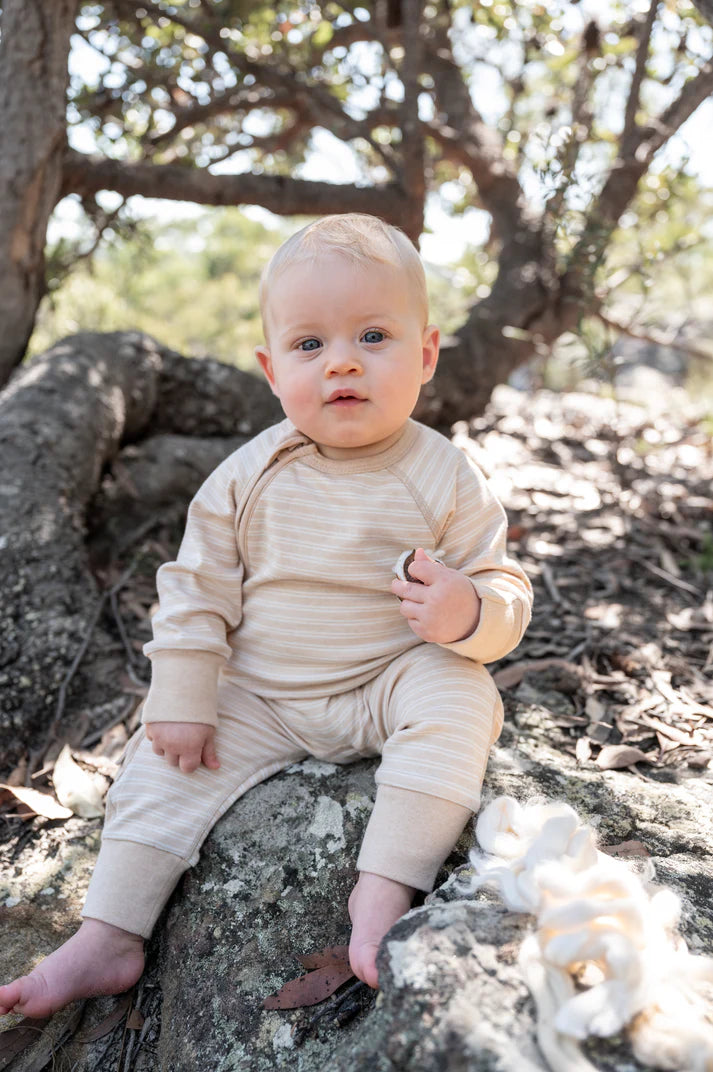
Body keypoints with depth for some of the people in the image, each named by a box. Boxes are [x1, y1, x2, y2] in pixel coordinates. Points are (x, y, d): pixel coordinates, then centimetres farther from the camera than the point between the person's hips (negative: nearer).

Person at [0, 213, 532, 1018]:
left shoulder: (443, 479, -11)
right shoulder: (249, 477, -7)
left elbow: (505, 590, -7)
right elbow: (197, 590, -1)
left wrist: (471, 610, -31)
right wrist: (182, 700, -4)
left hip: (389, 686, -2)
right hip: (258, 700, 2)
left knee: (461, 698, -28)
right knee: (167, 758, -9)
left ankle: (383, 889, -25)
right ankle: (109, 936, 0)